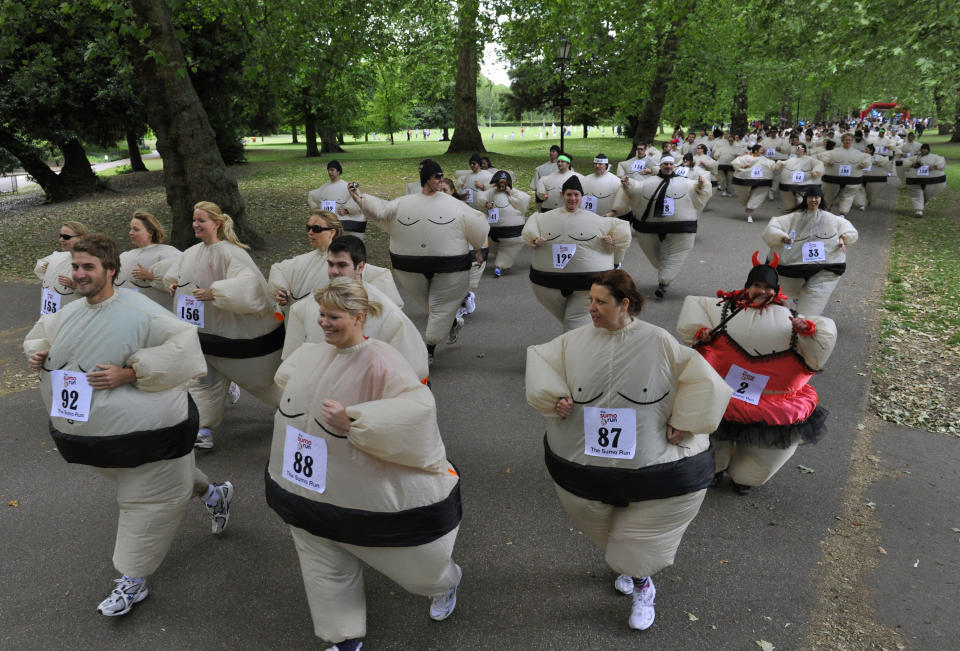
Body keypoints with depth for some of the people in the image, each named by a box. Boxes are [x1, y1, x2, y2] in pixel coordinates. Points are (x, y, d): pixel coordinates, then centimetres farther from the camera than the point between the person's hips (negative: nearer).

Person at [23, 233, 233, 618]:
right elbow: (41, 335, 24)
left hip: (143, 432, -8)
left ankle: (133, 582, 21)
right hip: (94, 431, 8)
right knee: (163, 482, 24)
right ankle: (213, 494, 50)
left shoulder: (138, 312, -21)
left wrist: (128, 373, -31)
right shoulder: (70, 313, 4)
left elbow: (183, 345, -28)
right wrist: (36, 353, -1)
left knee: (144, 501, 5)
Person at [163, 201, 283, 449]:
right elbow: (176, 271, 26)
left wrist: (213, 292, -35)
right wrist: (174, 283, 5)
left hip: (240, 332, -7)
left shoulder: (229, 252, -22)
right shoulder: (192, 252, 4)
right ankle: (203, 431, 12)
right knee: (203, 378, 4)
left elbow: (248, 283, -36)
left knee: (261, 378, 10)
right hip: (205, 330, 7)